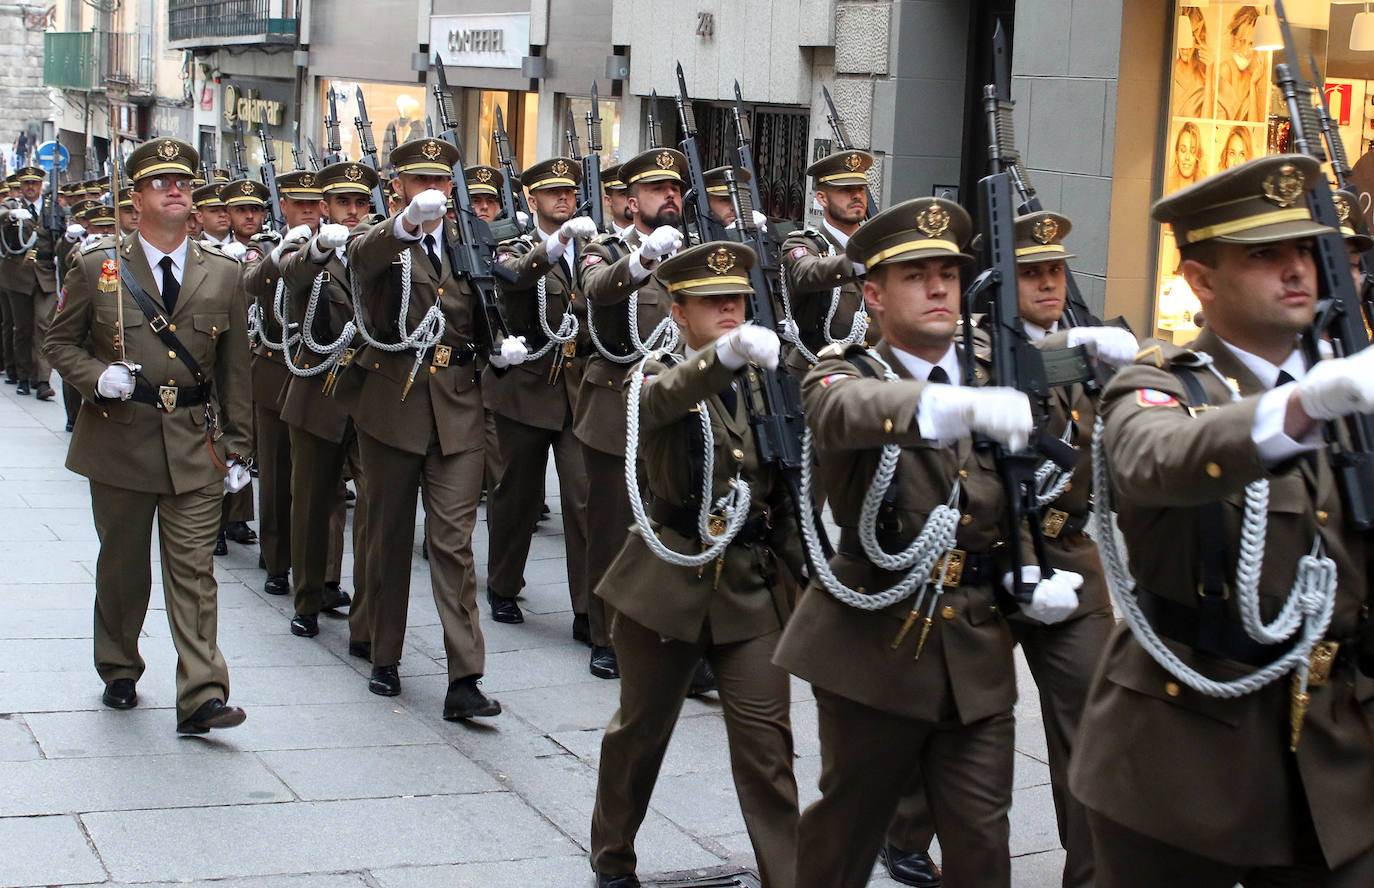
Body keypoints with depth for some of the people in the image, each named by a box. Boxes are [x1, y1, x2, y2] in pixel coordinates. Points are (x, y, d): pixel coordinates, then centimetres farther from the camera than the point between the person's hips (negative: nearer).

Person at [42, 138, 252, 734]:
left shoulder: (222, 274, 5)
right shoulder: (97, 267, 0)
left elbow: (234, 370, 9)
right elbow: (60, 343, 7)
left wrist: (237, 449, 6)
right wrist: (97, 377, -14)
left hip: (195, 444, 0)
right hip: (119, 439, 0)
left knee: (193, 570, -5)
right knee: (122, 566, 12)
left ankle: (202, 697, -7)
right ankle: (118, 672, 32)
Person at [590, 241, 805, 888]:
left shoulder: (766, 381, 7)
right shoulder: (658, 375, -5)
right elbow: (662, 398, -31)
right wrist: (727, 352, -50)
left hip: (753, 589, 2)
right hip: (669, 583, -2)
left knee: (767, 741, -4)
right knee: (641, 730, 13)